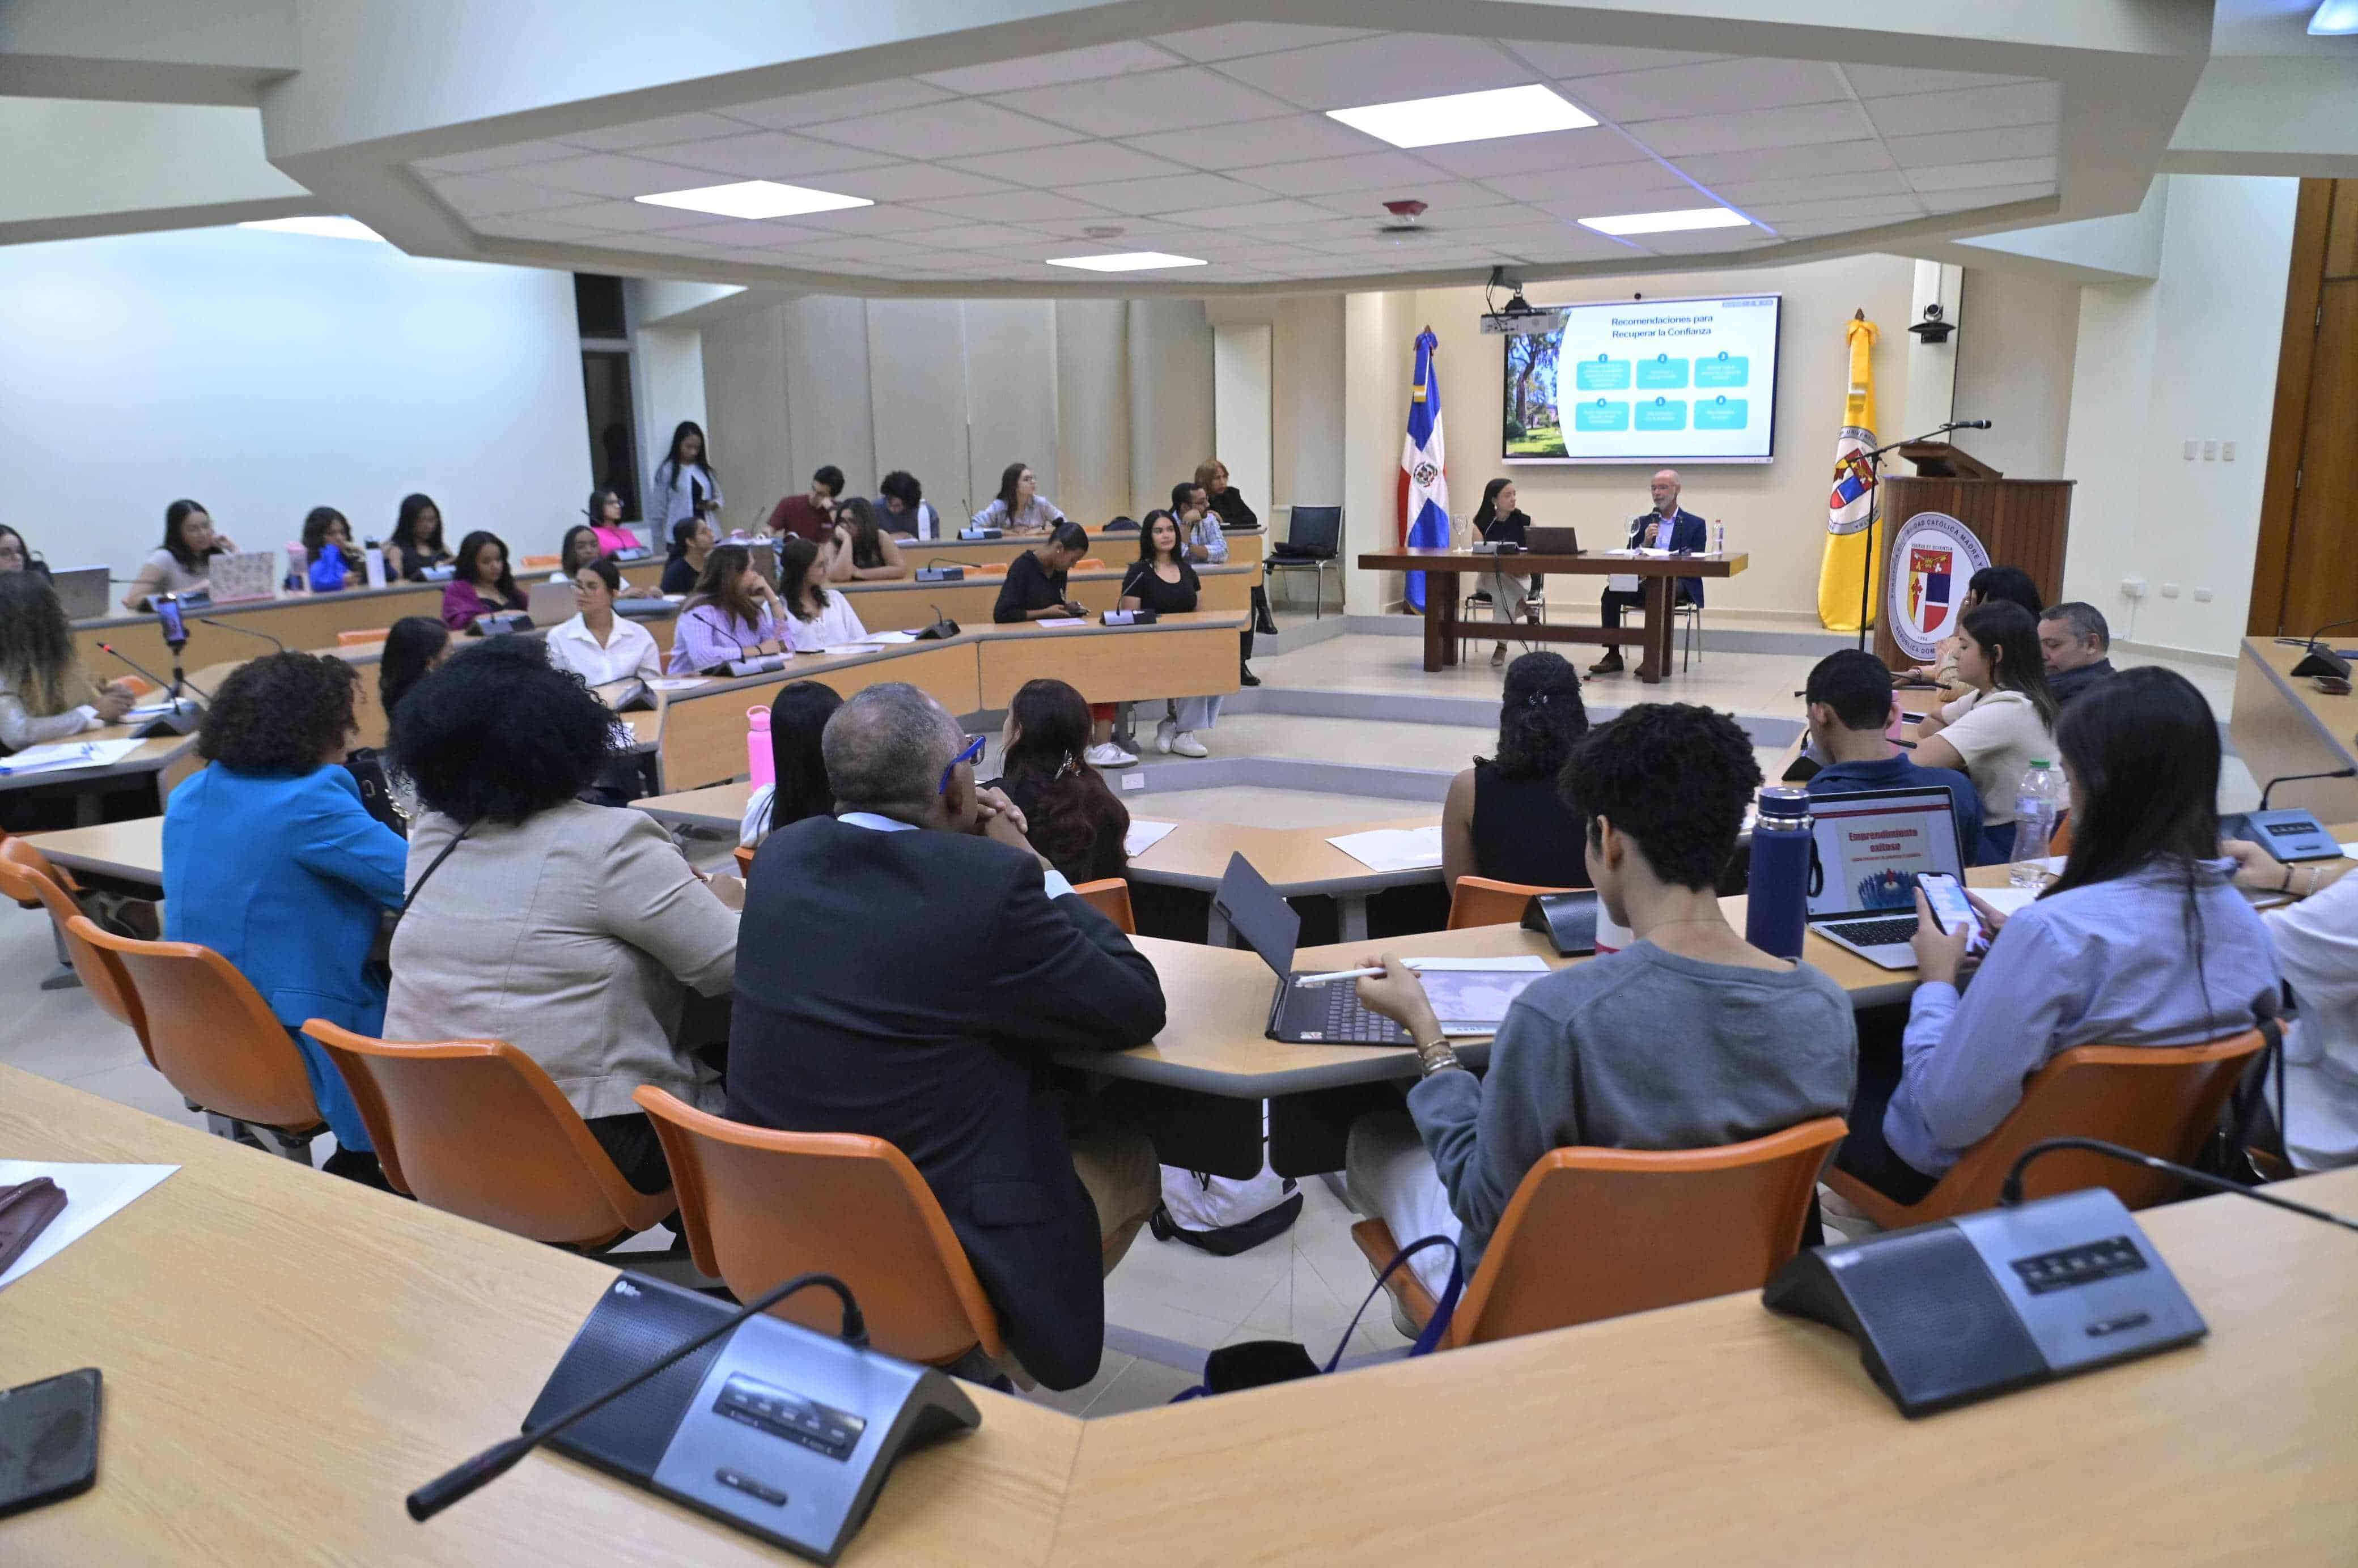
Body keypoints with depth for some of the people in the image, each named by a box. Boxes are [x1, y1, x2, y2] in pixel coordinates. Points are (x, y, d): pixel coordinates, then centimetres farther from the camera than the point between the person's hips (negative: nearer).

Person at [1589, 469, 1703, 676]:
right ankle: (1613, 656, -21)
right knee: (1612, 591, -24)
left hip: (1678, 584, -4)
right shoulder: (1642, 523, 17)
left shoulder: (1695, 524, 8)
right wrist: (1645, 543, -9)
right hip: (1645, 583, 4)